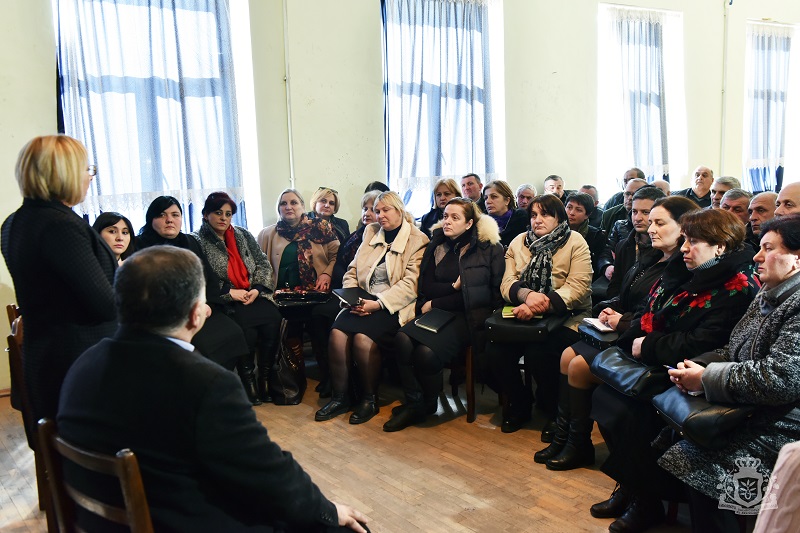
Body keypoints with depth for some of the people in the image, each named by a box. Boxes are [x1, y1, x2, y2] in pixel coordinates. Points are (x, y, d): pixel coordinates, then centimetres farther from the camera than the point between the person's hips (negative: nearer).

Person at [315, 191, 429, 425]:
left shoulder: (417, 240, 0)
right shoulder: (371, 232, 18)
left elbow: (410, 284, -11)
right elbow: (352, 271, 17)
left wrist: (378, 303, -20)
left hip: (394, 307, -5)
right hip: (363, 303, 5)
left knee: (363, 337, -29)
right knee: (337, 331, -23)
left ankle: (370, 399, -7)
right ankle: (339, 397, -8)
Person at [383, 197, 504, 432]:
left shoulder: (490, 248, 1)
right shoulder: (437, 246, 15)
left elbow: (491, 295, -5)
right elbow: (426, 288, 11)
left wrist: (437, 303, -5)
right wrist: (453, 287, -10)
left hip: (470, 315, -4)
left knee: (426, 351, -30)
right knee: (403, 339, -28)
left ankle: (428, 404, 1)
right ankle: (413, 403, -10)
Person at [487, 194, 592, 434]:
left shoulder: (575, 242, -1)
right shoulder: (519, 242, 12)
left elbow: (578, 287, -14)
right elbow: (507, 283, 1)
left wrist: (541, 305, -29)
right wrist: (527, 294, -24)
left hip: (565, 316, -4)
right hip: (524, 315, 4)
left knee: (539, 353, -31)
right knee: (495, 348, -22)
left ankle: (554, 412, -1)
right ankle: (518, 404, 4)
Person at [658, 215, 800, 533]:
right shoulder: (768, 296, 12)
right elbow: (732, 352, 17)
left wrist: (706, 378, -17)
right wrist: (696, 368, -3)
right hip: (743, 410, 9)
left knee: (698, 464, -21)